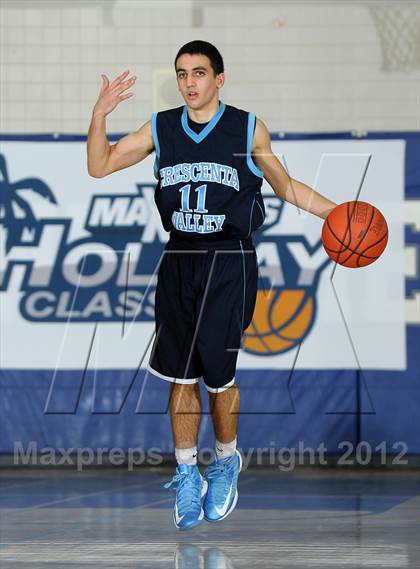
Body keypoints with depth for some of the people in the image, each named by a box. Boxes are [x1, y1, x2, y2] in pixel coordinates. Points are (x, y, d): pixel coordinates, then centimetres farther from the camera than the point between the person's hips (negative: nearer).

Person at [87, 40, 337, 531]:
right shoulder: (160, 128, 5)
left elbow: (285, 187, 10)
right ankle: (187, 476, 13)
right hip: (178, 261, 3)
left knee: (219, 376, -1)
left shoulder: (249, 130, -1)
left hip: (229, 264, -3)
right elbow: (99, 167, 8)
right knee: (180, 375, 2)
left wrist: (335, 212, -1)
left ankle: (226, 462, 22)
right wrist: (99, 115, -7)